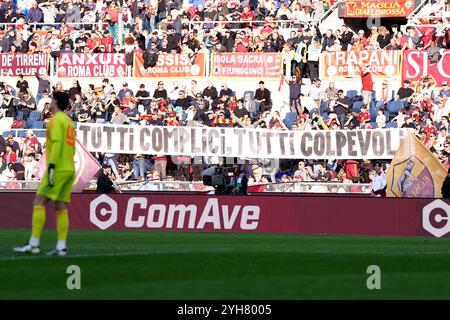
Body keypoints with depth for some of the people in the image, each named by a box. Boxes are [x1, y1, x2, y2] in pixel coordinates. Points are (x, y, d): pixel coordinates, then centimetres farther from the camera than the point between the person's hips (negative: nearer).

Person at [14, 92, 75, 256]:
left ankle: (33, 244, -15)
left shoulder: (57, 120, -7)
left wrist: (51, 166, -23)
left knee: (39, 202, -8)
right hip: (69, 169, 9)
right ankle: (61, 247, -3)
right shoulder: (69, 121, 20)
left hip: (58, 169, -9)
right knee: (61, 207, 5)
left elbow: (57, 143, -18)